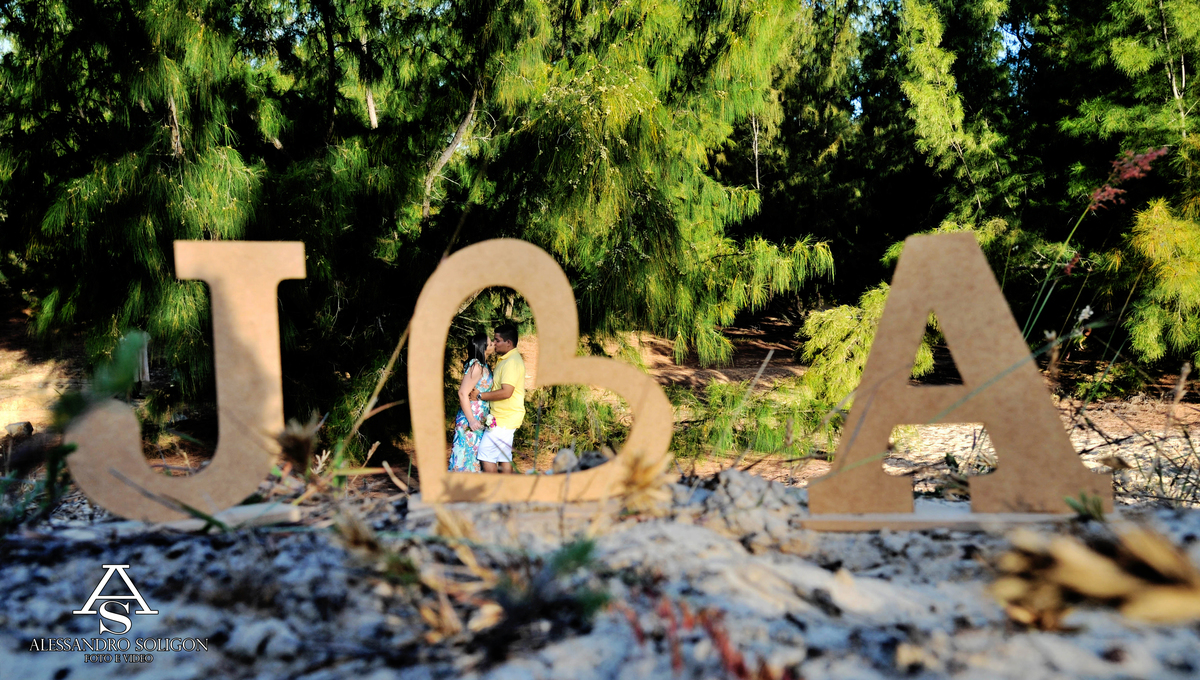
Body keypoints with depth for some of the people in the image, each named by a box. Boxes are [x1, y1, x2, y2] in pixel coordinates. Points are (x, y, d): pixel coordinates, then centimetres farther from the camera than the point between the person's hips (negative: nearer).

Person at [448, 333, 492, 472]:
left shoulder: (483, 366, 12)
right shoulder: (475, 366, -16)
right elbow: (463, 393, -21)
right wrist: (471, 420, -21)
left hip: (478, 421, 9)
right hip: (469, 420, -9)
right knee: (465, 458, -5)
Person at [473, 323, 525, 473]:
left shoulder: (511, 362, -18)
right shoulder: (506, 359, 15)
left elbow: (506, 392, -26)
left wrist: (481, 395, -17)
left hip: (504, 419, -10)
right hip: (504, 417, 10)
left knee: (486, 453, -8)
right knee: (503, 456, 11)